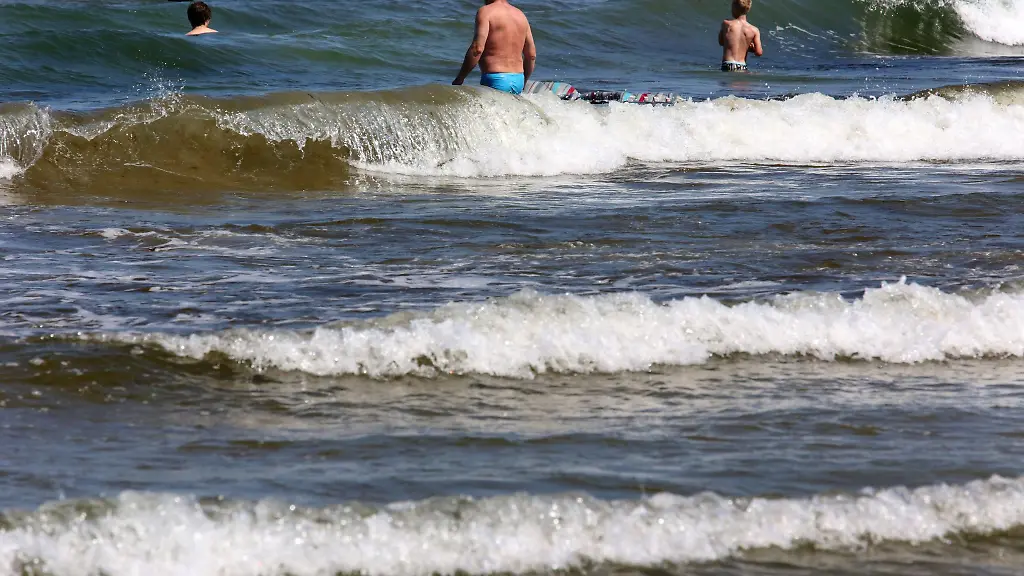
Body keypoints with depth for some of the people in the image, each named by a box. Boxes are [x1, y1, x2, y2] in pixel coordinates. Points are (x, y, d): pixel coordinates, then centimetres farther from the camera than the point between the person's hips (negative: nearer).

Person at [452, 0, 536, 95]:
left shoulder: (486, 12, -6)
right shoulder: (521, 15, 16)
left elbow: (477, 49, -16)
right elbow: (532, 55, 18)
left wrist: (459, 79, -9)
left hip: (495, 80, -7)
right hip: (518, 80, 7)